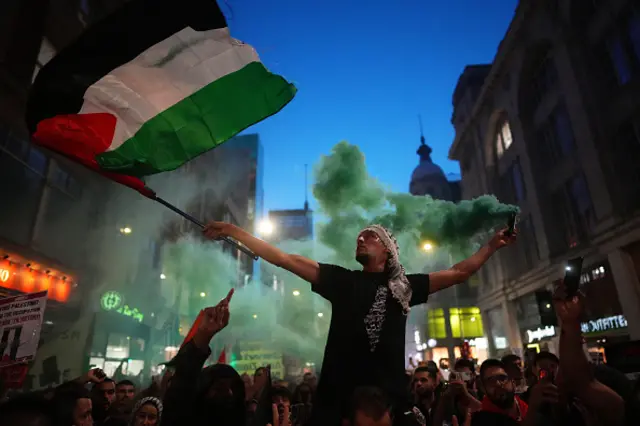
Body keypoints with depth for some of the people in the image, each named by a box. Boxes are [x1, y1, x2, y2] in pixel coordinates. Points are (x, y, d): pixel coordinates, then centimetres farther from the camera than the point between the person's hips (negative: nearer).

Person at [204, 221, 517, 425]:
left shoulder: (404, 287, 9)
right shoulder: (342, 280, 5)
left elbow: (459, 273, 13)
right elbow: (286, 260, 1)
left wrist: (491, 246, 8)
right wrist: (232, 230, -2)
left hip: (389, 395, 1)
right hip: (339, 395, 0)